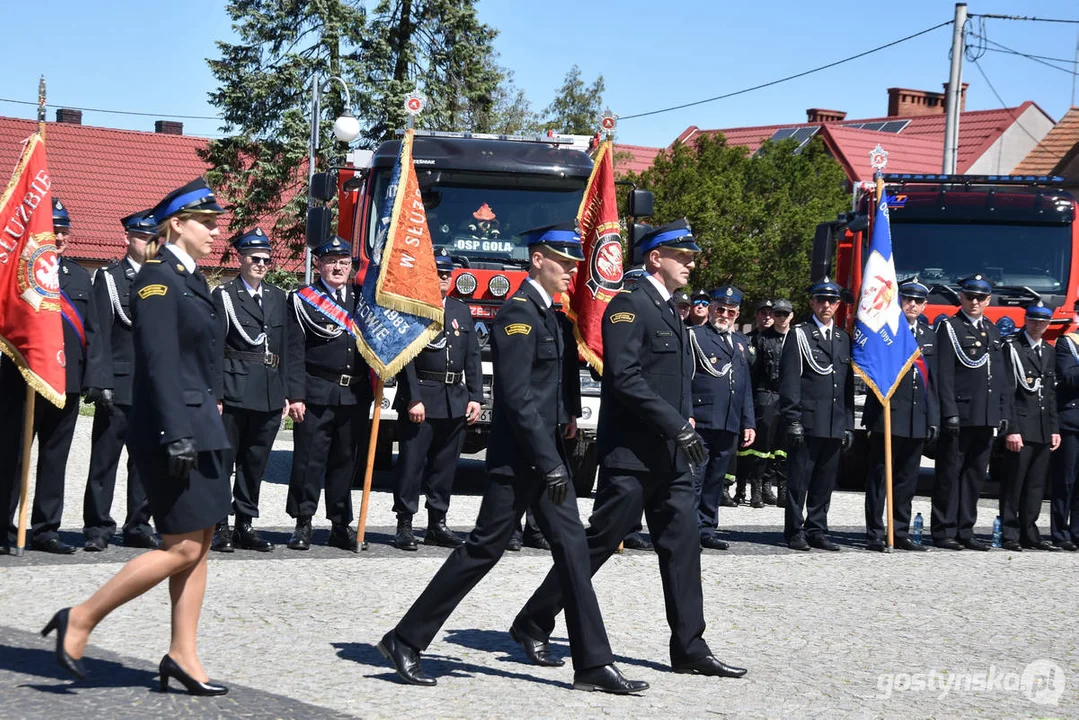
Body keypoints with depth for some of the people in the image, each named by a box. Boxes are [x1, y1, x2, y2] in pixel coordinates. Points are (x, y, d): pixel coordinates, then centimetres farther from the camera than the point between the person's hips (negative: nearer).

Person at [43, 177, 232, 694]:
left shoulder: (190, 278, 15)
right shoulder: (158, 278, -14)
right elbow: (159, 363, -20)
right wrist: (176, 436, -24)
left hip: (199, 427, 10)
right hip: (174, 425, -10)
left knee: (199, 545, 8)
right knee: (182, 547, -8)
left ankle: (183, 657, 12)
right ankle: (80, 620, 0)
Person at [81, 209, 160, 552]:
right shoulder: (109, 278, 1)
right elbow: (98, 334, -5)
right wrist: (100, 382, -12)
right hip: (118, 384, -4)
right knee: (105, 458, 0)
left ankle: (138, 525, 15)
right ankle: (97, 527, 6)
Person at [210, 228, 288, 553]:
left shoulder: (278, 297, 15)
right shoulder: (224, 295, -2)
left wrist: (284, 392, 12)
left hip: (270, 392, 5)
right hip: (234, 389, -5)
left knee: (256, 460, 10)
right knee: (223, 458, -2)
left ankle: (245, 525, 17)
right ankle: (218, 526, 3)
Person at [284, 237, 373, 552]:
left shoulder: (361, 300, 14)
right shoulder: (302, 300, 1)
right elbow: (294, 352, -5)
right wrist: (295, 396, -12)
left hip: (354, 394, 4)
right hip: (316, 394, -4)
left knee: (345, 461, 10)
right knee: (309, 461, -2)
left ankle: (341, 526, 17)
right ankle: (303, 524, 6)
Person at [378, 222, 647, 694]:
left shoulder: (549, 313, 15)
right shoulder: (518, 313, -14)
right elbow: (517, 397, -21)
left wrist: (568, 415, 9)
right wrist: (550, 462, -21)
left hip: (547, 455, 9)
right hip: (518, 458, -9)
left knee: (572, 547, 5)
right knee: (484, 549, -4)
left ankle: (593, 664, 6)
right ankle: (405, 641, 5)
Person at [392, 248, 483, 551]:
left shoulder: (462, 311, 16)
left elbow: (473, 358, 14)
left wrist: (475, 398, 6)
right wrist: (413, 399, -16)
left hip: (456, 402, 6)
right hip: (421, 399, -6)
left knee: (445, 465, 9)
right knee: (412, 464, -3)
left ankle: (437, 524, 16)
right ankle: (404, 525, 1)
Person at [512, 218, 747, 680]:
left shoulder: (670, 312, 18)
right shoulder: (629, 305, -11)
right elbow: (625, 378, -20)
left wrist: (686, 423, 8)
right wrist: (678, 425, -21)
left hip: (670, 454, 9)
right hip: (631, 452, -9)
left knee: (683, 544, 5)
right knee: (598, 542, -3)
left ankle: (690, 650, 8)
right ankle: (534, 624, 10)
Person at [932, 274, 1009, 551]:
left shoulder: (993, 332, 18)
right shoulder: (950, 328, -2)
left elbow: (1000, 377, 20)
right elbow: (944, 374, -10)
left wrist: (1003, 414, 13)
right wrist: (950, 412, -17)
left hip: (986, 418, 6)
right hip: (959, 415, -6)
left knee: (975, 475, 8)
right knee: (950, 474, -2)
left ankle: (965, 531, 14)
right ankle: (944, 531, 1)